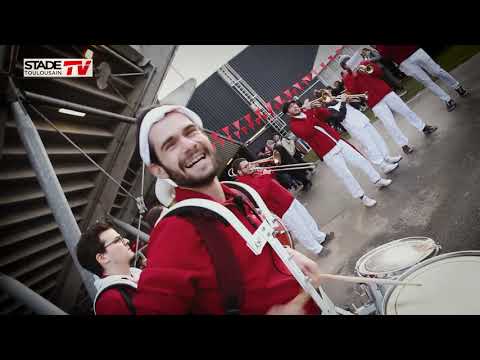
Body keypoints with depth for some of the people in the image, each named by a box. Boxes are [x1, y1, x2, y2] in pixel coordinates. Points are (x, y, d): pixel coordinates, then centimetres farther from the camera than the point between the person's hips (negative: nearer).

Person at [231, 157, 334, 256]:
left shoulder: (255, 172, 7)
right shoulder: (243, 183, -20)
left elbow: (272, 180, 20)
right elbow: (262, 195, -31)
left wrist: (268, 173, -1)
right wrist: (266, 177, -24)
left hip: (289, 200, 9)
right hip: (282, 209, -9)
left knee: (307, 219, 22)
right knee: (301, 231, 3)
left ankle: (320, 237, 43)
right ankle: (318, 250, 22)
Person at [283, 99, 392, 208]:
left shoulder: (310, 112, 10)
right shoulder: (293, 125, -9)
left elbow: (328, 114, 10)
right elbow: (307, 132, -26)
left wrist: (315, 108, -7)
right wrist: (308, 110, -22)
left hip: (338, 142, 6)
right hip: (328, 153, -6)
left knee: (361, 160, 9)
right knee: (346, 176, -4)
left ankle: (378, 181, 29)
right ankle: (363, 198, 12)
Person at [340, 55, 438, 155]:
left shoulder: (363, 64, 10)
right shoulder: (347, 77, 0)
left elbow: (379, 71, 6)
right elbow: (352, 91, -14)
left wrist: (369, 69, -12)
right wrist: (354, 74, -19)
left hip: (385, 92, 4)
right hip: (374, 102, -3)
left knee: (406, 110, 9)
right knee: (390, 125, -8)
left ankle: (424, 128, 26)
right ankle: (404, 145, 4)